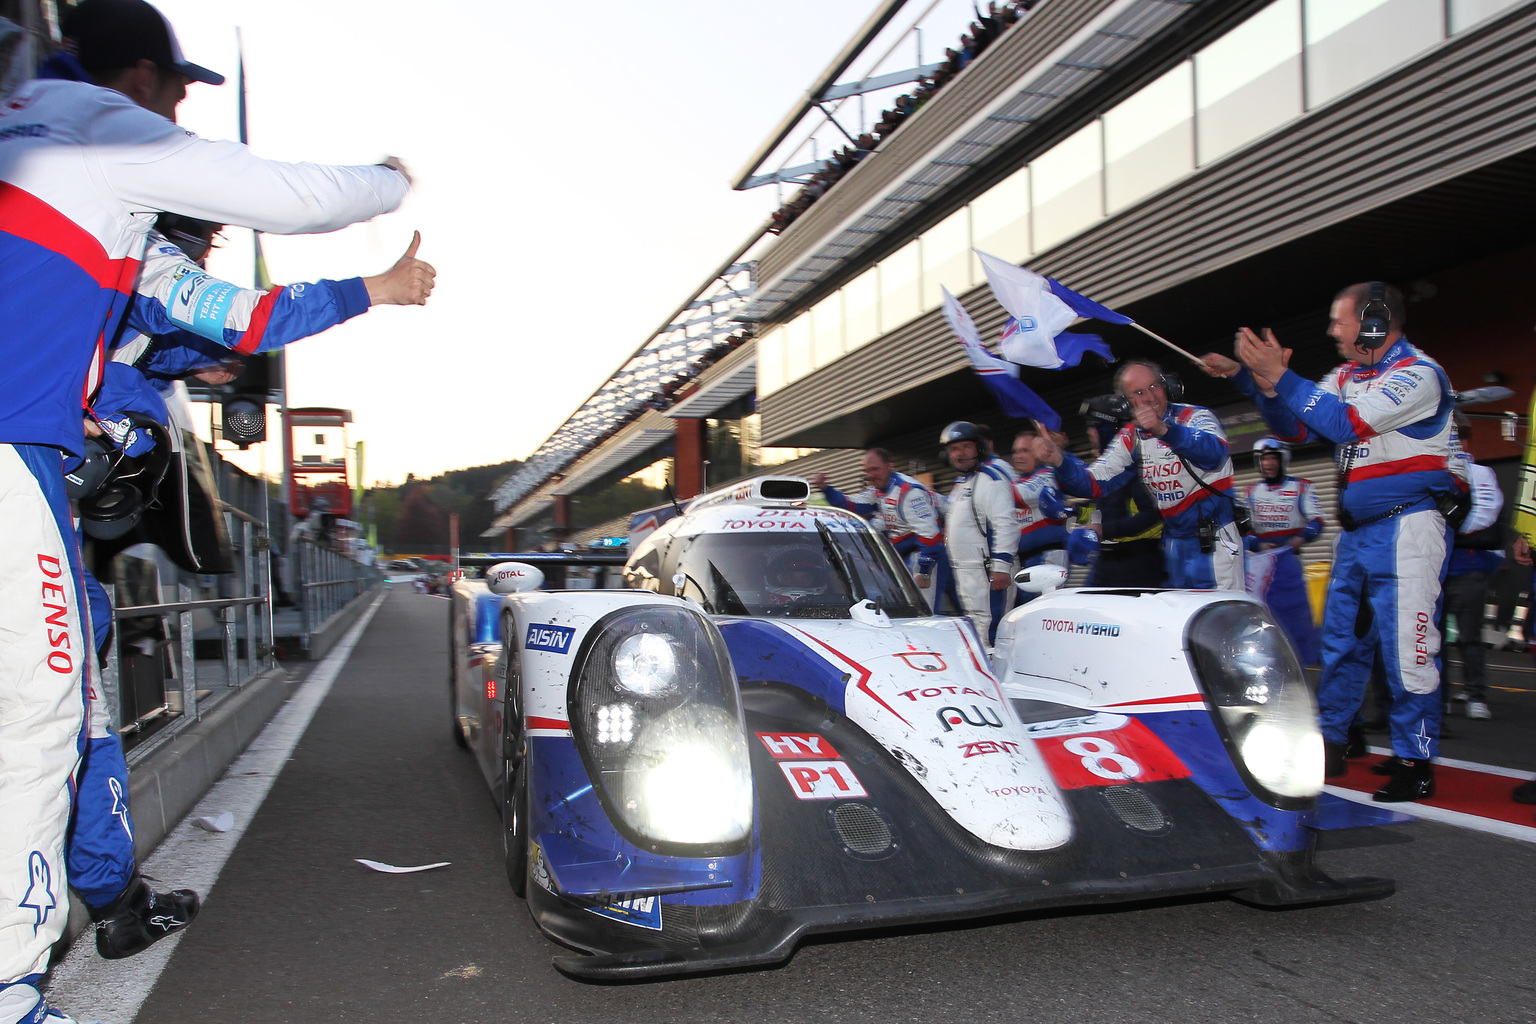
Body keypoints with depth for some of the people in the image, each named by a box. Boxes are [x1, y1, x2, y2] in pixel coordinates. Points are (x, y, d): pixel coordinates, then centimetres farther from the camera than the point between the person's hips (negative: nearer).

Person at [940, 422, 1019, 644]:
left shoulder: (991, 477, -11)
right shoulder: (961, 482, 21)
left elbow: (1006, 524, -20)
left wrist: (1001, 565, -25)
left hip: (985, 570, -10)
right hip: (964, 569, 10)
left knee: (987, 626, -13)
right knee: (973, 625, 15)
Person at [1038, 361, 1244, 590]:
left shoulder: (1195, 417, -11)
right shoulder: (1130, 438, 4)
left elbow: (1216, 452, -33)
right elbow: (1095, 483, -4)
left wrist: (1164, 430, -50)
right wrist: (1060, 462, -24)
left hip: (1215, 540, -5)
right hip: (1174, 543, 5)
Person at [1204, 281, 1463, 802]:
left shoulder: (1418, 374, -12)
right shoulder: (1346, 376, 13)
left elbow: (1345, 422, -23)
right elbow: (1295, 430, 10)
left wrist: (1280, 377, -22)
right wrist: (1252, 380, -1)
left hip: (1406, 528, -8)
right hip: (1356, 531, 8)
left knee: (1406, 647, -6)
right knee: (1341, 641, 12)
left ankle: (1416, 763, 4)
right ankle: (1330, 744, 22)